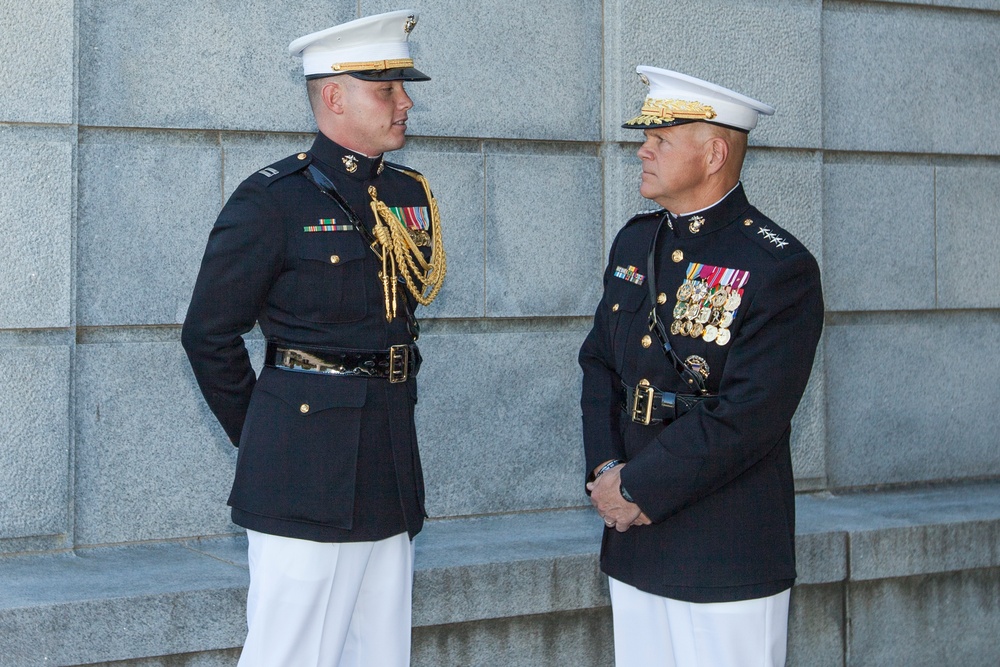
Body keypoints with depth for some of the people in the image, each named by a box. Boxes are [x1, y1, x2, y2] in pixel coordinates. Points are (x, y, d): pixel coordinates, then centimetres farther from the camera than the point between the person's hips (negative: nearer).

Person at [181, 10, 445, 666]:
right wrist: (261, 435, 4)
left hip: (391, 460, 7)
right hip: (308, 462, -7)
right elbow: (210, 335, -4)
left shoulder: (410, 195, 12)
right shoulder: (273, 199, -8)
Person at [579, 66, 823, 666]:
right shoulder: (635, 243, 10)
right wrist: (605, 470, -4)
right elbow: (600, 362, 12)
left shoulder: (780, 268, -13)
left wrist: (638, 487, -16)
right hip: (635, 549, 6)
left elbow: (746, 418, -19)